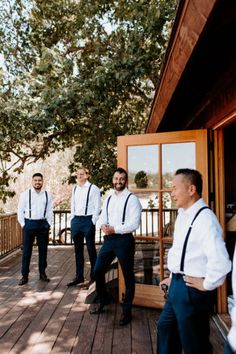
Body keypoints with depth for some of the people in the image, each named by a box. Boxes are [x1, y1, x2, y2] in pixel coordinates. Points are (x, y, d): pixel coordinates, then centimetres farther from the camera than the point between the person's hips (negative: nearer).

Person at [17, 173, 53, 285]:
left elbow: (50, 211, 7)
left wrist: (48, 224, 1)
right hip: (29, 223, -2)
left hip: (43, 224, 2)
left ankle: (42, 273, 23)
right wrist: (23, 224, -3)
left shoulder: (47, 195, 4)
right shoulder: (25, 194, -2)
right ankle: (24, 275, 14)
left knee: (43, 250, 10)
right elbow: (20, 210, 1)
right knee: (26, 251, 3)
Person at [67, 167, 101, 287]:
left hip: (88, 220, -6)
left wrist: (93, 222, -12)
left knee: (91, 249, 4)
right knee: (78, 250, 13)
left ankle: (94, 276, 17)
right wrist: (72, 220, 10)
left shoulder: (93, 188, -6)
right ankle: (79, 276, 25)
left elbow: (97, 207, -8)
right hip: (76, 220, 6)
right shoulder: (74, 189, 12)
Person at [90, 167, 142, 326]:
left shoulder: (132, 199, -9)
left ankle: (127, 311, 25)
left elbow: (134, 224, -17)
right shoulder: (109, 199, 13)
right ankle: (103, 301, 35)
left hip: (124, 240, -6)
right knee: (98, 270, 11)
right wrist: (103, 226, -10)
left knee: (128, 276, 7)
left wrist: (114, 229, -18)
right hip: (109, 239, 7)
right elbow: (102, 218, 13)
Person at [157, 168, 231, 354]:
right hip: (178, 285, 9)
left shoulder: (205, 218, -25)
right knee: (166, 328, 26)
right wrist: (174, 277, 16)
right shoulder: (183, 214, 5)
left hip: (192, 290, -9)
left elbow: (221, 262, -33)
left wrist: (206, 285, -18)